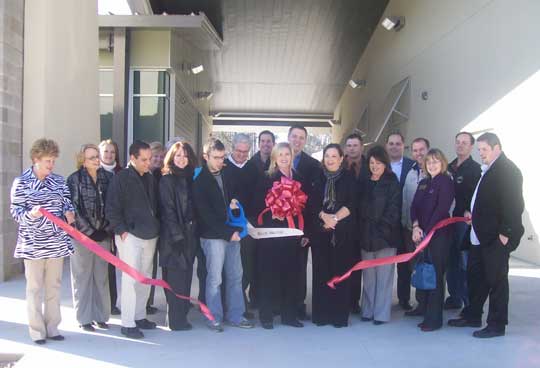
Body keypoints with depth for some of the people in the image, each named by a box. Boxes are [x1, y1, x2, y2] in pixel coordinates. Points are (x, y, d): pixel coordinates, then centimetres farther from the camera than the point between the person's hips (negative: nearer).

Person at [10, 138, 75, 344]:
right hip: (32, 243, -4)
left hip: (56, 242, 4)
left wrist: (69, 212, -11)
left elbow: (67, 203, 11)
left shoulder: (59, 181, 7)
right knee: (34, 287, 2)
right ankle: (37, 330, 11)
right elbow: (15, 211, -6)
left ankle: (52, 327, 19)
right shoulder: (21, 182, -4)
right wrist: (30, 215, -26)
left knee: (54, 286, 9)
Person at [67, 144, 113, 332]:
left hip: (103, 234, 3)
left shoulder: (108, 177, 6)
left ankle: (100, 315, 19)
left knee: (101, 277, 8)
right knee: (83, 277, 3)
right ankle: (84, 318, 13)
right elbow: (73, 209, -7)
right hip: (82, 235, -3)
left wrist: (106, 229, -2)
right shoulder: (75, 179, -4)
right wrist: (90, 232, -10)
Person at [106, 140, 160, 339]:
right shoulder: (121, 178, -6)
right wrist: (121, 230, -12)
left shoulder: (150, 178, 13)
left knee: (145, 278, 11)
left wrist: (155, 227, 13)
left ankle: (140, 316, 23)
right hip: (130, 235, -6)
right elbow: (111, 209, -8)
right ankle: (127, 323, 0)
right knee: (131, 278, -7)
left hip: (149, 235, 7)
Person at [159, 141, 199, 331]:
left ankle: (182, 315, 18)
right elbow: (167, 210, -11)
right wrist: (177, 235, -16)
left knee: (185, 276, 9)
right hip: (173, 235, -6)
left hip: (189, 234, 6)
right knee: (176, 277, -3)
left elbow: (193, 207, 13)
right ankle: (176, 320, 5)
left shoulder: (189, 179, 13)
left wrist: (192, 233, 6)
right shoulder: (167, 180, -6)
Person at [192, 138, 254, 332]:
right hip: (213, 236, -6)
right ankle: (215, 318, 12)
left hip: (232, 233, 6)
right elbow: (206, 214, -12)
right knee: (215, 278, 0)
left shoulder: (226, 176, 12)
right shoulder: (199, 181, -7)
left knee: (235, 276, 9)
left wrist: (234, 203, 5)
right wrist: (228, 232, -14)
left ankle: (235, 315, 19)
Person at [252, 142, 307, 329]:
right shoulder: (266, 179, 0)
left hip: (292, 234, 3)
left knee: (291, 273, 5)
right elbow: (258, 206, -3)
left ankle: (289, 315, 16)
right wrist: (271, 214, -20)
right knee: (268, 274, -1)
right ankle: (266, 316, 8)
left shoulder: (298, 179, 10)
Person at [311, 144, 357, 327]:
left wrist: (335, 218, -14)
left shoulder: (349, 178, 5)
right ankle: (321, 314, 9)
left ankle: (340, 315, 6)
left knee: (341, 270, -2)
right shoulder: (318, 178, 11)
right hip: (320, 231, 2)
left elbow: (352, 204, -3)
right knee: (321, 271, 1)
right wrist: (324, 216, -14)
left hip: (343, 232, -2)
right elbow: (313, 202, 4)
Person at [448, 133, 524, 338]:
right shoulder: (487, 170, 15)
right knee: (475, 276, 17)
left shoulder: (508, 170, -12)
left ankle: (497, 325, 10)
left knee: (496, 279, 0)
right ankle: (473, 316, 30)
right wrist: (472, 212, 11)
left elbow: (514, 204, -17)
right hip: (480, 235, 9)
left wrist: (505, 233, -19)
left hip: (496, 238, -9)